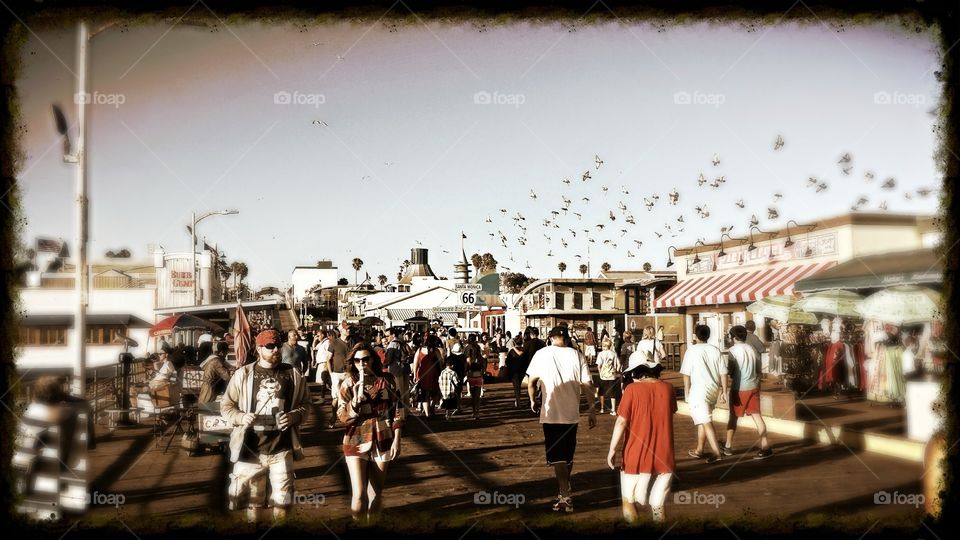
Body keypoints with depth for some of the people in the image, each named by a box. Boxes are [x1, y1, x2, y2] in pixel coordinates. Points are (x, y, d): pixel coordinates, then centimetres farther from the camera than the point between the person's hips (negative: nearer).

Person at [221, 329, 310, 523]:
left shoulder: (292, 375, 2)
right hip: (250, 450, 0)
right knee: (252, 502, 13)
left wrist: (293, 416, -12)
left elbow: (305, 404, 8)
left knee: (282, 502, 9)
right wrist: (241, 417, -15)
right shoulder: (243, 374, -1)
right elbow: (226, 405, 4)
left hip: (281, 450, 0)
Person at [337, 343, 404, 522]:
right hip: (356, 442, -1)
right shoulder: (348, 383, -4)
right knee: (359, 494, -8)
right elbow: (342, 416, -9)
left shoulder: (387, 380, -3)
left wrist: (397, 439, -2)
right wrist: (357, 398, -24)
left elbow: (397, 410, 2)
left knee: (377, 491, 12)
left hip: (382, 442, 1)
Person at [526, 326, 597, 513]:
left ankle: (565, 497, -8)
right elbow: (587, 384, -4)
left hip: (551, 413, -3)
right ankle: (565, 489, 33)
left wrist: (532, 400, 12)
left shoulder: (542, 354, -3)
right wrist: (592, 409, 2)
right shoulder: (575, 355, 1)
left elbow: (531, 381, -5)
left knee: (557, 456, 1)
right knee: (568, 455, 18)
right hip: (572, 413, 3)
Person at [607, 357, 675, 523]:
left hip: (636, 453, -2)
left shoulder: (632, 389, -11)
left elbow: (621, 422, -13)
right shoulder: (667, 388, -2)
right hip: (663, 452, 2)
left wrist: (612, 449, -8)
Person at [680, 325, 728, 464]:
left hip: (699, 390, -5)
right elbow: (723, 373, 3)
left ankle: (716, 452, -14)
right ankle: (699, 450, 27)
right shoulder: (715, 350, 5)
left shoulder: (692, 350, -6)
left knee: (706, 422, -6)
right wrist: (724, 391, 10)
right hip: (713, 390, 5)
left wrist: (687, 393, 3)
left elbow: (686, 374, -5)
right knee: (702, 420, 18)